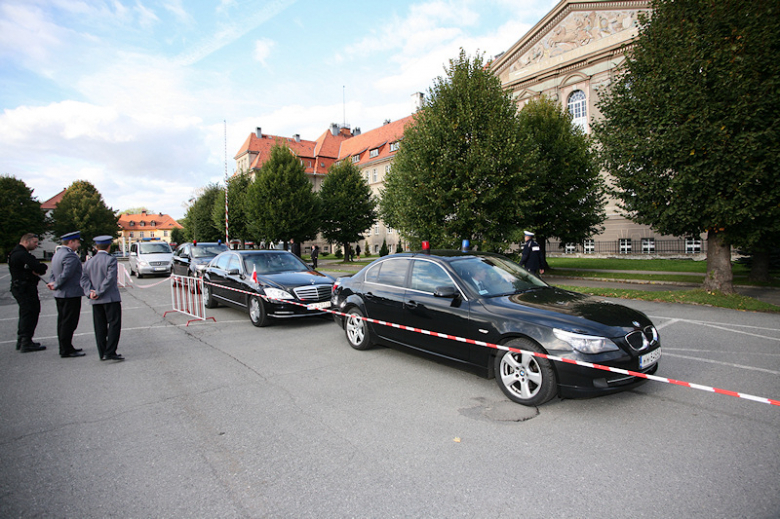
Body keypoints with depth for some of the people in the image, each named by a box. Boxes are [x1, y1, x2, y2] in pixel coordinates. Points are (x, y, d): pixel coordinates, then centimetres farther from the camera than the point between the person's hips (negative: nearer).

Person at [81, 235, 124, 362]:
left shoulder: (89, 262, 10)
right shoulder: (111, 260, -9)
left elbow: (84, 278, 4)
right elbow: (110, 279, -18)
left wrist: (90, 291, -6)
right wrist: (99, 292, -12)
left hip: (96, 300, 6)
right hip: (111, 299, -6)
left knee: (100, 327, 10)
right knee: (114, 324, -3)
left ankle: (102, 353, 15)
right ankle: (110, 352, -9)